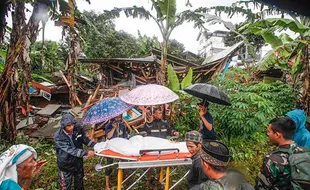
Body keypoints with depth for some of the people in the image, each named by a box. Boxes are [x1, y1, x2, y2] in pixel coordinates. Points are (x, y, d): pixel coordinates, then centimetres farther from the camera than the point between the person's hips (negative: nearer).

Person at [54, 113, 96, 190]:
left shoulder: (78, 128, -18)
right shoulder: (58, 136, -28)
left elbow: (85, 139, -3)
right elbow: (71, 150, -32)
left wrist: (96, 145, -16)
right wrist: (86, 153, -37)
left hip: (78, 161, 4)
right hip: (65, 164, -4)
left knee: (79, 182, 26)